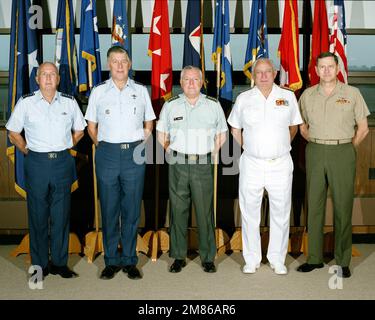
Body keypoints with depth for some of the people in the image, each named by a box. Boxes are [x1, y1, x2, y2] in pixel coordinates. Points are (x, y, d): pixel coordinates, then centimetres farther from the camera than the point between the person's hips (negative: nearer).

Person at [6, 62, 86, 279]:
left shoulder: (69, 102, 6)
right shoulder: (26, 103, 1)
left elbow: (79, 131, 18)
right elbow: (13, 133, 9)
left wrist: (64, 148, 10)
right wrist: (28, 151, 3)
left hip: (63, 162, 2)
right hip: (37, 163, -1)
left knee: (61, 215, 6)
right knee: (38, 215, 3)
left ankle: (59, 263, 17)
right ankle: (39, 264, 14)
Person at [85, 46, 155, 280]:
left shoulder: (141, 91, 9)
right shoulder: (99, 92, 8)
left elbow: (149, 123, 16)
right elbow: (91, 126, 13)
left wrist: (140, 146, 6)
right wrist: (102, 146, 4)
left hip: (134, 154, 0)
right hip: (107, 153, 0)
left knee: (132, 209, 3)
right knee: (109, 209, 3)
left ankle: (130, 261, 13)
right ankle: (111, 261, 13)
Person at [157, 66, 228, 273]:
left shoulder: (213, 105, 8)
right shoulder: (170, 105, 8)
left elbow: (221, 134, 15)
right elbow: (161, 134, 15)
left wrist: (211, 154, 5)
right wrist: (172, 153, 4)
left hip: (203, 166, 0)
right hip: (178, 165, 1)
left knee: (205, 212, 0)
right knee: (178, 210, 4)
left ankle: (208, 257, 10)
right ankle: (179, 256, 14)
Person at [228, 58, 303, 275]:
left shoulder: (288, 97, 4)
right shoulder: (244, 99, 4)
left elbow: (294, 126, 15)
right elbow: (235, 129, 14)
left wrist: (282, 146, 10)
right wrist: (249, 148, 7)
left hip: (281, 165, 0)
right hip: (252, 164, 0)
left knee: (281, 213, 6)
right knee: (250, 213, 5)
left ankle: (278, 260, 20)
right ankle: (252, 260, 18)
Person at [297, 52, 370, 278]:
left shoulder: (352, 93, 1)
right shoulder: (308, 95, 8)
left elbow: (363, 128, 5)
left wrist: (346, 149, 4)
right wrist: (317, 145, 9)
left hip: (343, 153, -2)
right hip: (315, 154, 3)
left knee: (343, 207, 0)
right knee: (314, 206, 6)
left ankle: (343, 261, 10)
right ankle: (315, 258, 16)